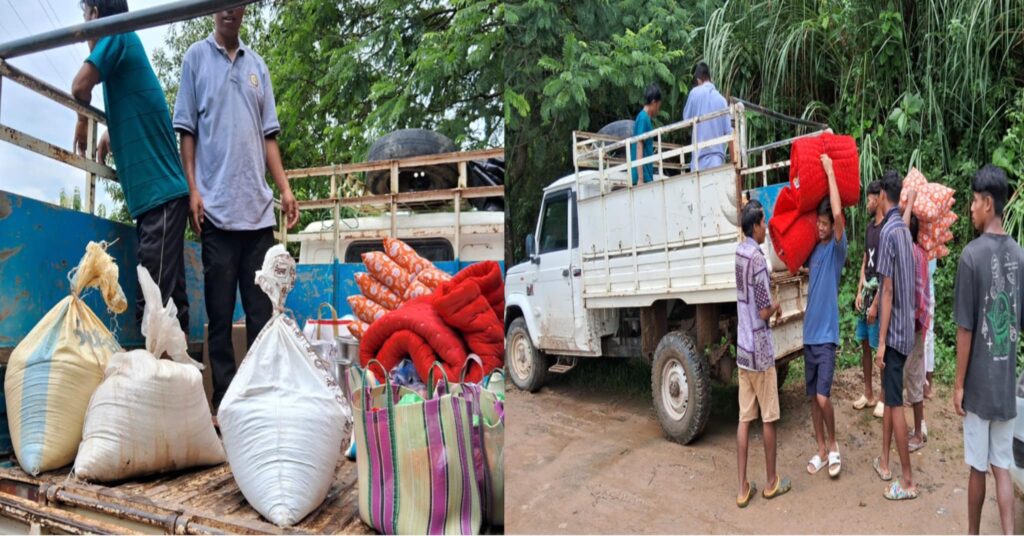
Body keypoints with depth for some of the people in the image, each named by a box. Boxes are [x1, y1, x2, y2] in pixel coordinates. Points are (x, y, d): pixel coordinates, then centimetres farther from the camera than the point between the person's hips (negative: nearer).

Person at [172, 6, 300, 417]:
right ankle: (223, 399, 8)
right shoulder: (196, 56, 9)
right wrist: (193, 189, -6)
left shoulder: (257, 65, 18)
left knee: (262, 311, 4)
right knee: (220, 313, 1)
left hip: (258, 206, 3)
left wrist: (285, 188, 6)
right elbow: (186, 130, 4)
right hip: (217, 206, -3)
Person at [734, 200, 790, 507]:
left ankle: (743, 488, 11)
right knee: (768, 418, 8)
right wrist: (777, 306, 3)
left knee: (744, 419, 8)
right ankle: (772, 482, 21)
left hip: (743, 349, 7)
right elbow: (764, 312, -16)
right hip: (761, 351, -7)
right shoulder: (757, 258, -18)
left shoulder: (740, 252, 6)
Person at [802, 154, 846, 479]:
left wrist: (830, 172, -18)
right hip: (809, 333, 6)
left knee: (823, 397, -11)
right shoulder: (814, 248, 9)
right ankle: (821, 450, 22)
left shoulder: (836, 248, -7)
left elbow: (838, 213, -24)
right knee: (812, 398, 11)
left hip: (826, 334, -6)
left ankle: (834, 446, 10)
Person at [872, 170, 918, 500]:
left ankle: (908, 481, 3)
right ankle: (884, 462, 29)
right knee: (889, 397, 18)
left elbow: (888, 290, -19)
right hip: (905, 329, 9)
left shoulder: (888, 232, -17)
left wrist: (881, 341, -16)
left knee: (895, 403, -3)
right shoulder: (904, 229, 9)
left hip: (894, 331, -9)